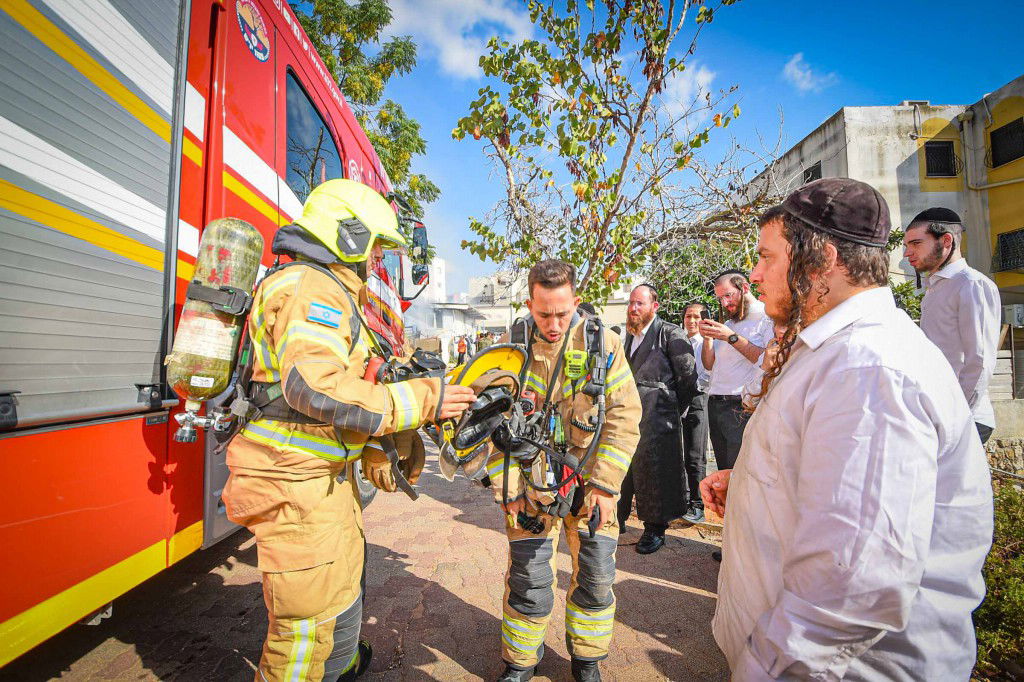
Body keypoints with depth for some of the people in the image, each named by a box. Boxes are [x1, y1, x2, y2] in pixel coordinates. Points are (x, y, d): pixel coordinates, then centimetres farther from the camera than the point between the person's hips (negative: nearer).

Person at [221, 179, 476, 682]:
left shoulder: (332, 293, 17)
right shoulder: (312, 288, -18)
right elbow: (315, 388, -33)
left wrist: (374, 455, 14)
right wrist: (421, 400, -27)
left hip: (327, 474, 11)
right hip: (294, 483, -11)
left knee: (343, 584, 29)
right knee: (307, 621, 4)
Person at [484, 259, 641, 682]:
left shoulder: (603, 344, -6)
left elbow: (624, 416, -6)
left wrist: (604, 485, -10)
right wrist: (507, 489, -6)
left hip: (589, 483, 1)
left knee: (596, 577, 12)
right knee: (528, 580, 8)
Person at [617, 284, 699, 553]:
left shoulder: (671, 333, -8)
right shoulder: (630, 336, 15)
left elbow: (689, 379, -8)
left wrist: (671, 412, -2)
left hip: (656, 418, -6)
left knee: (654, 470, 2)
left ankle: (655, 530, 19)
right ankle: (617, 519, 29)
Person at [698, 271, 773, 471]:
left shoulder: (768, 316, -3)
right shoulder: (729, 323, 21)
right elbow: (710, 365, 19)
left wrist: (732, 338, -16)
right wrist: (707, 338, 3)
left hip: (742, 406, -7)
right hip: (714, 405, 7)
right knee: (724, 472, 12)